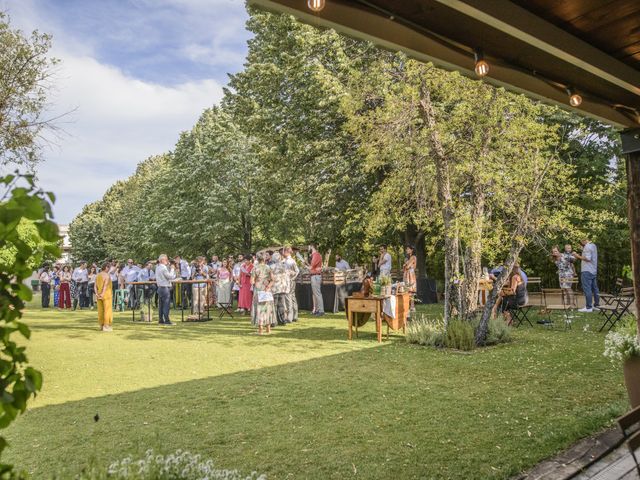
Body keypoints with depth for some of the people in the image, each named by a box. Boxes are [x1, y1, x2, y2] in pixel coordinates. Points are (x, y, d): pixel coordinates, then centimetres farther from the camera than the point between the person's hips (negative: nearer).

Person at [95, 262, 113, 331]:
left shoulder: (97, 275, 10)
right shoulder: (107, 275, -12)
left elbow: (95, 286, 2)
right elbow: (105, 286, -21)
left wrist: (97, 294, -5)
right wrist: (102, 294, -23)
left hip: (99, 295, 7)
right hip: (106, 295, -7)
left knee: (100, 310, 12)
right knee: (107, 310, -2)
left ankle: (101, 326, 18)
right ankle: (106, 326, -3)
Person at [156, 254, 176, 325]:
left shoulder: (157, 268, 14)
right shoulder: (163, 268, -15)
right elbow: (170, 277, -14)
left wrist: (171, 269, 9)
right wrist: (172, 269, -4)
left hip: (159, 287, 9)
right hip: (165, 288, -9)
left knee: (161, 304, 11)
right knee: (166, 305, -6)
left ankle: (160, 320, 16)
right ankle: (167, 320, -5)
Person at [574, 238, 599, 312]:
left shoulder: (587, 246, -12)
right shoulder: (593, 245, 17)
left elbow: (588, 258, -21)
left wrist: (578, 256, -12)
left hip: (587, 271, -10)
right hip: (594, 271, 10)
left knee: (587, 289, -9)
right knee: (594, 288, 14)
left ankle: (588, 307, -10)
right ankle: (596, 305, 21)